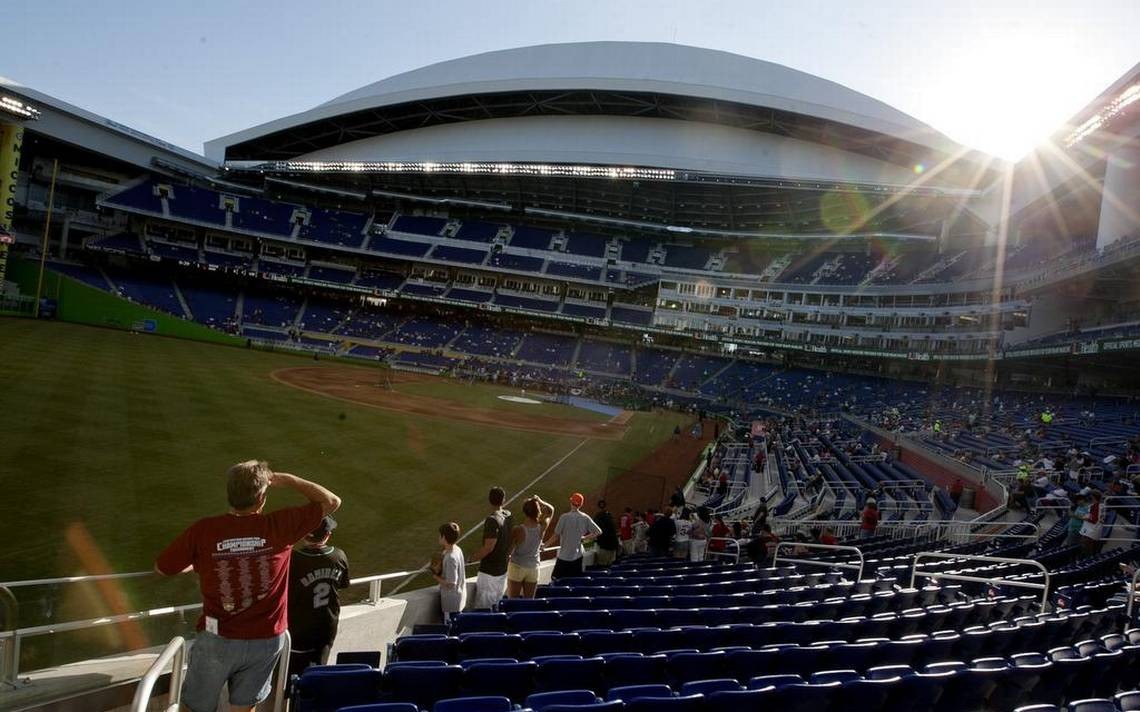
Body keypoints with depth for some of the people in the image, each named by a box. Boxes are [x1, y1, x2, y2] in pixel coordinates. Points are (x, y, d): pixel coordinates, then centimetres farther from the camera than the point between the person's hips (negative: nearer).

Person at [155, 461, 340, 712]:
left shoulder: (203, 530, -16)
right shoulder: (279, 526, -17)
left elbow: (162, 567, -1)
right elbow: (332, 502, -7)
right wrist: (288, 480, 0)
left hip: (217, 640, 0)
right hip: (267, 640, 1)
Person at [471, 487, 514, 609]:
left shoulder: (492, 520, -22)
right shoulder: (509, 516, 2)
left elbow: (488, 547, -23)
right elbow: (511, 541, 12)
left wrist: (473, 558, -11)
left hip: (489, 570, -8)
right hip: (503, 568, 8)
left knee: (481, 607, 1)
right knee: (497, 604, 19)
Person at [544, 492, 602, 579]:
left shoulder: (565, 517, -14)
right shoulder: (585, 518, -2)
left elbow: (556, 536, -12)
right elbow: (598, 532, 1)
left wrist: (546, 544, 3)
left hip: (564, 557, -4)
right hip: (578, 556, 4)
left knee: (556, 579, 7)